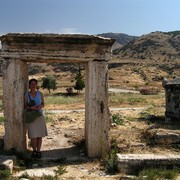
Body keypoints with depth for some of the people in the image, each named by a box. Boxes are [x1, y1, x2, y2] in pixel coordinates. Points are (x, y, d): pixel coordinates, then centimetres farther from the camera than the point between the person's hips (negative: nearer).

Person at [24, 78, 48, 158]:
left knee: (40, 135, 3)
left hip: (39, 116, 2)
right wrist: (31, 107, -19)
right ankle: (34, 150, 15)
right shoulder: (26, 95, -1)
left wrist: (39, 106, -14)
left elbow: (43, 104, 8)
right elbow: (25, 106, 0)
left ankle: (38, 151, 15)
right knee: (33, 135, -5)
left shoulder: (40, 94, 3)